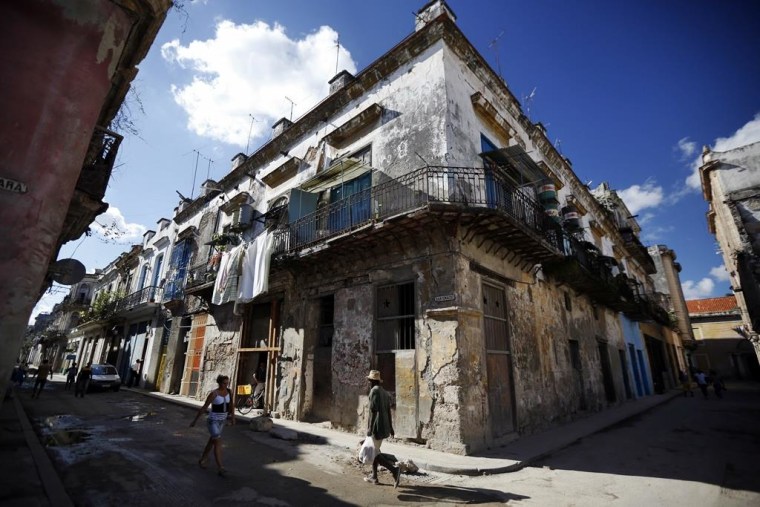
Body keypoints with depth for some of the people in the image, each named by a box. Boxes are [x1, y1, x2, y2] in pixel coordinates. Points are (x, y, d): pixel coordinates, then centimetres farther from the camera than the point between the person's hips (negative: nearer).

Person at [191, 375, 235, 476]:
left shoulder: (229, 391, -5)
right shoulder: (213, 394, -23)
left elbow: (231, 405, 7)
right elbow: (203, 408, -15)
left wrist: (233, 417, 2)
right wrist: (195, 420, -6)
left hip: (222, 420, 7)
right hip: (213, 421, -7)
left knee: (212, 441, 21)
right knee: (218, 443, -11)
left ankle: (202, 460, 43)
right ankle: (220, 469, -7)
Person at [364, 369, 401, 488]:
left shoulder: (374, 390, -13)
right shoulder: (385, 392, 13)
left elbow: (373, 410, -20)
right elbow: (388, 411, 16)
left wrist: (370, 427, -20)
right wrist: (391, 427, 20)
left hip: (377, 426, -9)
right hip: (385, 425, 9)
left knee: (375, 453, -3)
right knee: (375, 450, 20)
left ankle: (394, 470, -15)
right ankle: (374, 477, 25)